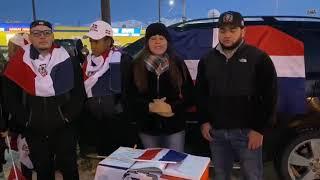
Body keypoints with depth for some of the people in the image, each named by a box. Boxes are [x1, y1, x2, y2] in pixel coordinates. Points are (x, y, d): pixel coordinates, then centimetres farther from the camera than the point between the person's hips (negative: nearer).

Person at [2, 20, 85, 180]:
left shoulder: (67, 60, -2)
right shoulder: (18, 62, -1)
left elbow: (79, 92, 1)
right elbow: (10, 95, 3)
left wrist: (68, 116, -7)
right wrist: (25, 120, -4)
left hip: (63, 128, -1)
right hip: (34, 130, 1)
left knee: (69, 167, 10)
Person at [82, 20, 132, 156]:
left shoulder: (122, 60, -9)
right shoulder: (88, 61, 10)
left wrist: (120, 108, -15)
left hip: (116, 123, -6)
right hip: (95, 123, 6)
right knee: (102, 156, 16)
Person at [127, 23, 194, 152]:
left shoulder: (178, 64, 0)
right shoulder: (137, 66, 0)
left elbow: (189, 95, -2)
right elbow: (131, 97, -4)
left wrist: (172, 107, -18)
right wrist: (150, 107, -20)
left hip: (175, 127, -1)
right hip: (147, 127, 1)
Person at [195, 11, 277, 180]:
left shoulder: (259, 58, -5)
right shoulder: (207, 59, 8)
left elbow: (269, 96, -7)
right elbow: (200, 93, 13)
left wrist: (259, 129, -10)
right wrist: (204, 121, 5)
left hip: (247, 131, -3)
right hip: (216, 131, 4)